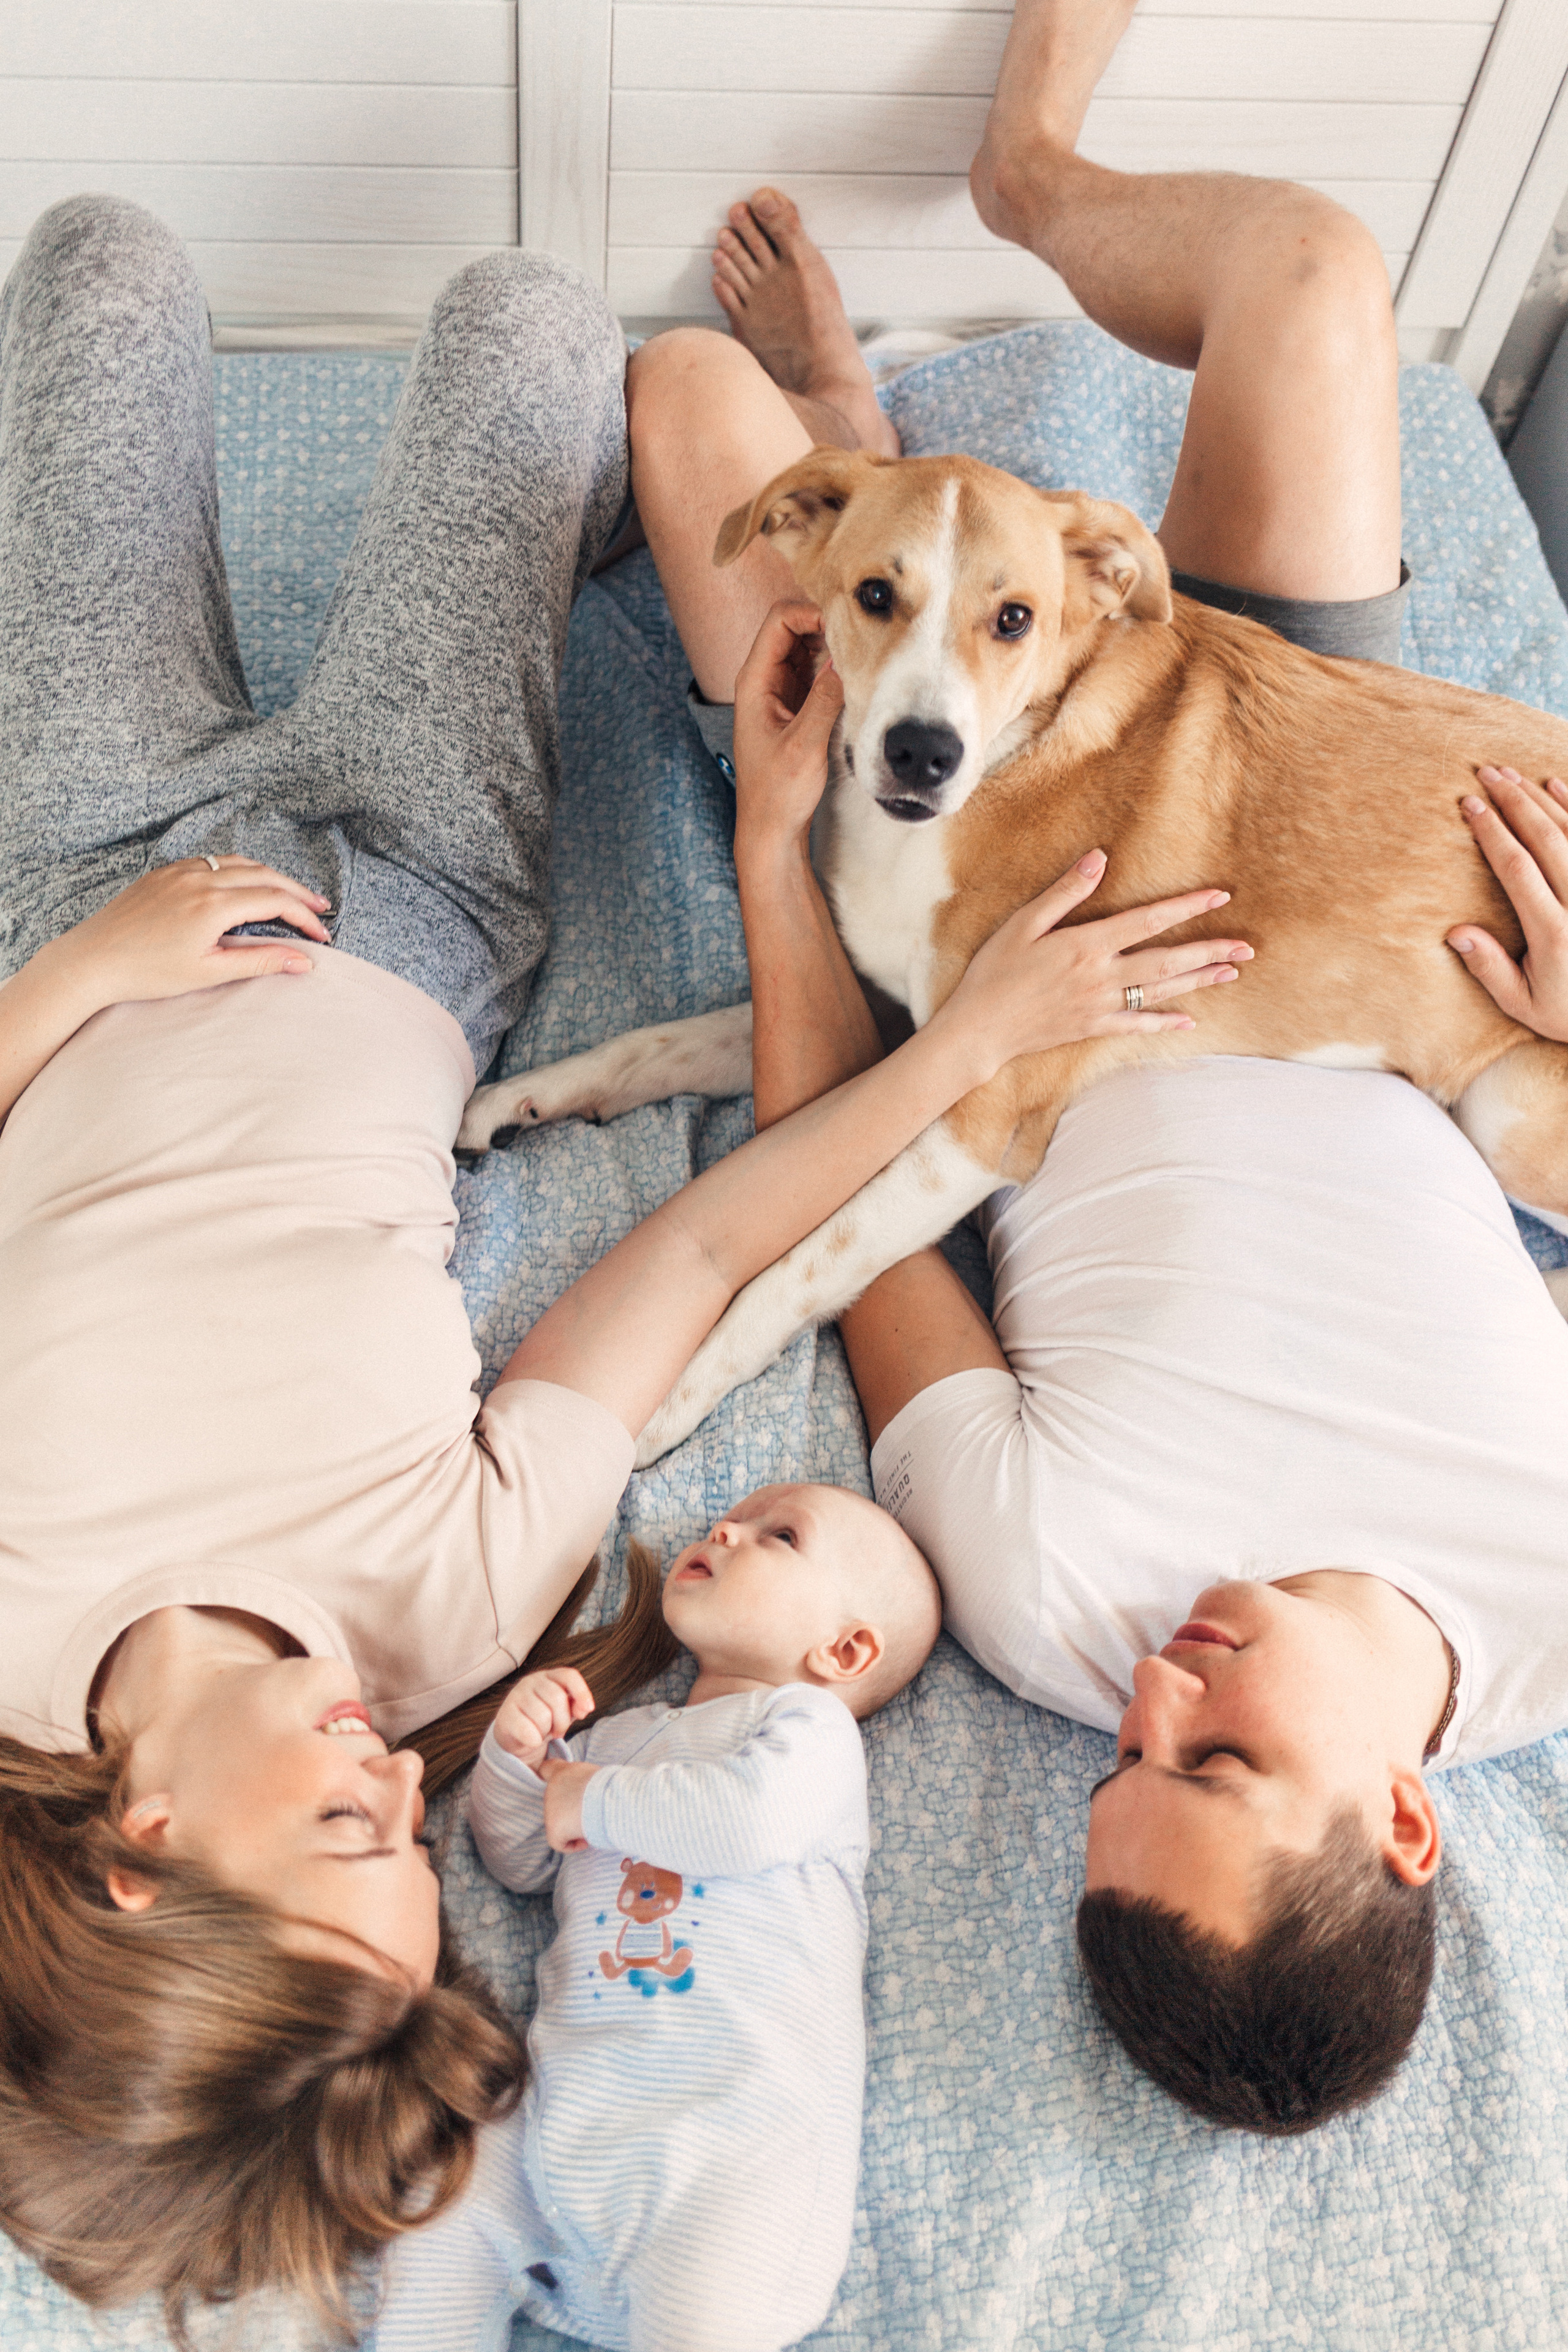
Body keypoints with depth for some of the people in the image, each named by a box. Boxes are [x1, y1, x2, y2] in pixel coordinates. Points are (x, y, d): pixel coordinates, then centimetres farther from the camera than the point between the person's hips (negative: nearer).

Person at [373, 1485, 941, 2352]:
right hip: (568, 2103, 6)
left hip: (739, 2120, -5)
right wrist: (516, 1752, 7)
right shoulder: (618, 1735, 24)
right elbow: (517, 1861, 26)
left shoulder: (811, 1724, 5)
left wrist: (594, 1799, -3)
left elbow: (750, 1818, -16)